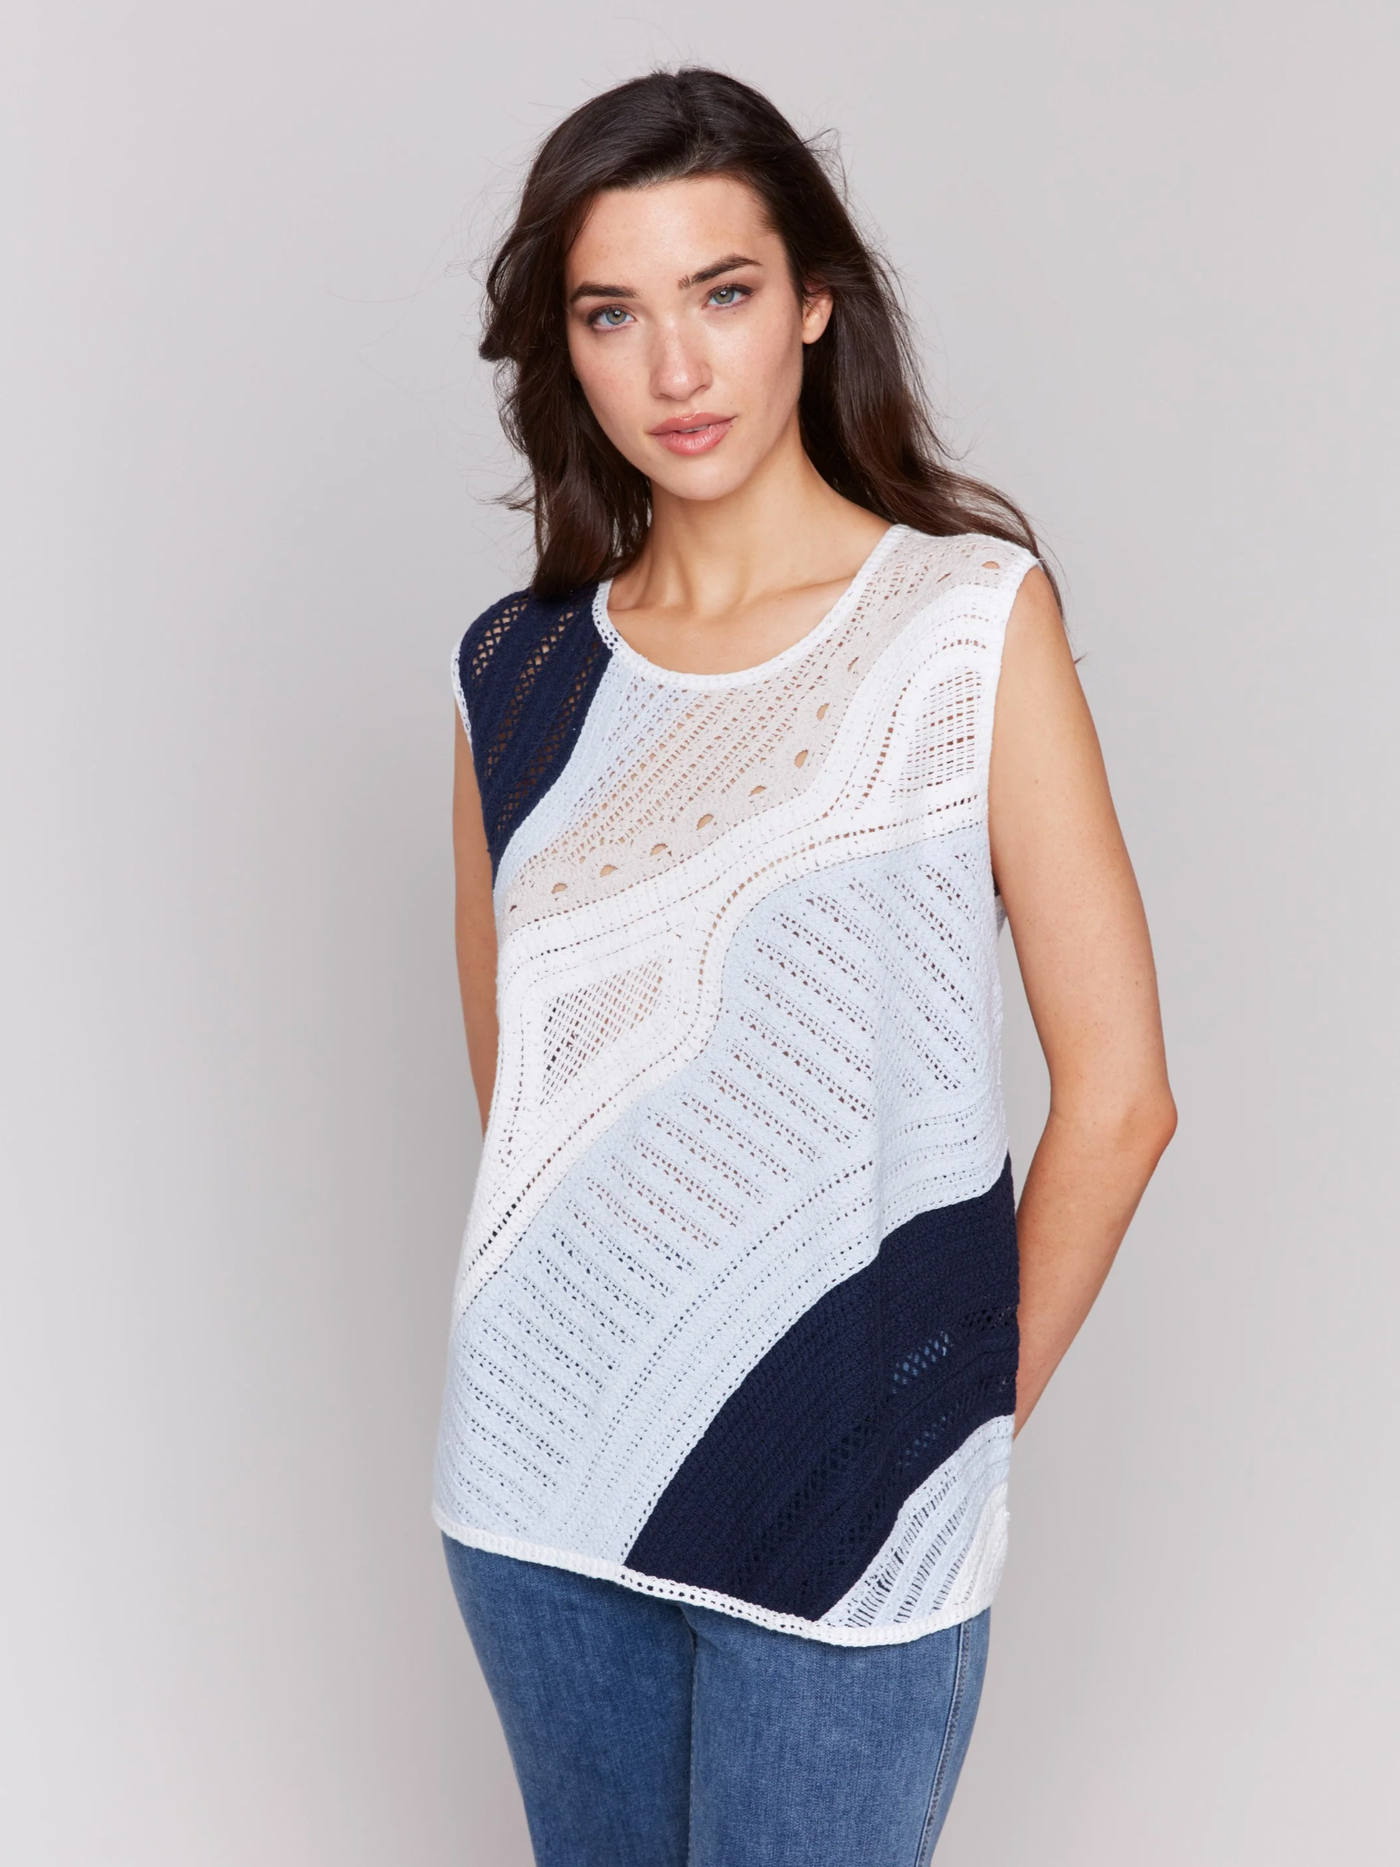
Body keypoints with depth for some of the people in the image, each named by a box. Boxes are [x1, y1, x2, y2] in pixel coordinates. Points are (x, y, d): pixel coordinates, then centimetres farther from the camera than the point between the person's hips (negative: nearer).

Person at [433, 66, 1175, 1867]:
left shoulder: (971, 615, -8)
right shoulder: (518, 670, 3)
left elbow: (1116, 1095, -8)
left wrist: (966, 1425, 0)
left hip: (846, 1506, -3)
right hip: (536, 1473, 4)